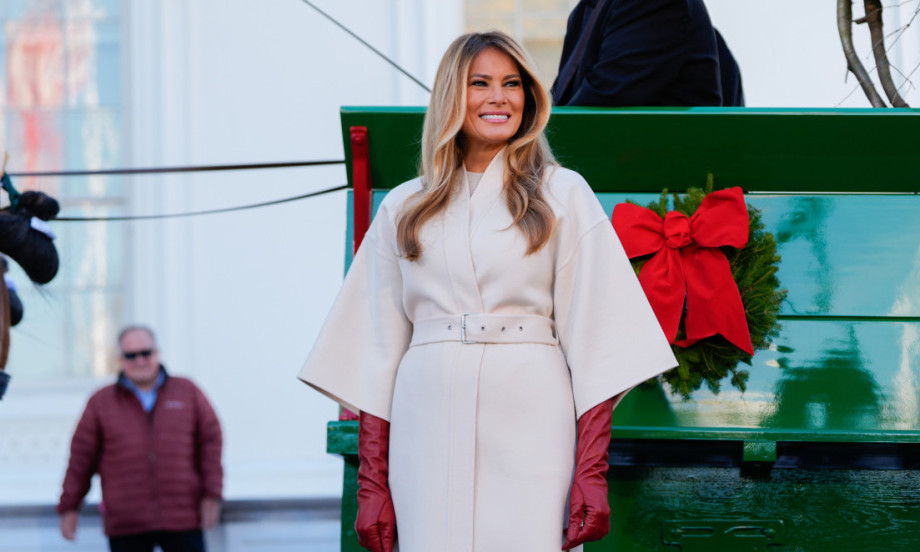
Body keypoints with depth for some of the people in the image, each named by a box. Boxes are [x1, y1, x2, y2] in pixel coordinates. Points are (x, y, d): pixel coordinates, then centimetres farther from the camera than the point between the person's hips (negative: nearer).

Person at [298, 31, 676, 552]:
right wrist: (371, 485, 2)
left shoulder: (562, 195, 8)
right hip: (428, 431, 2)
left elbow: (595, 343, 1)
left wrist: (592, 474, -9)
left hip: (530, 428, -2)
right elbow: (378, 351, 11)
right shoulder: (403, 210, 14)